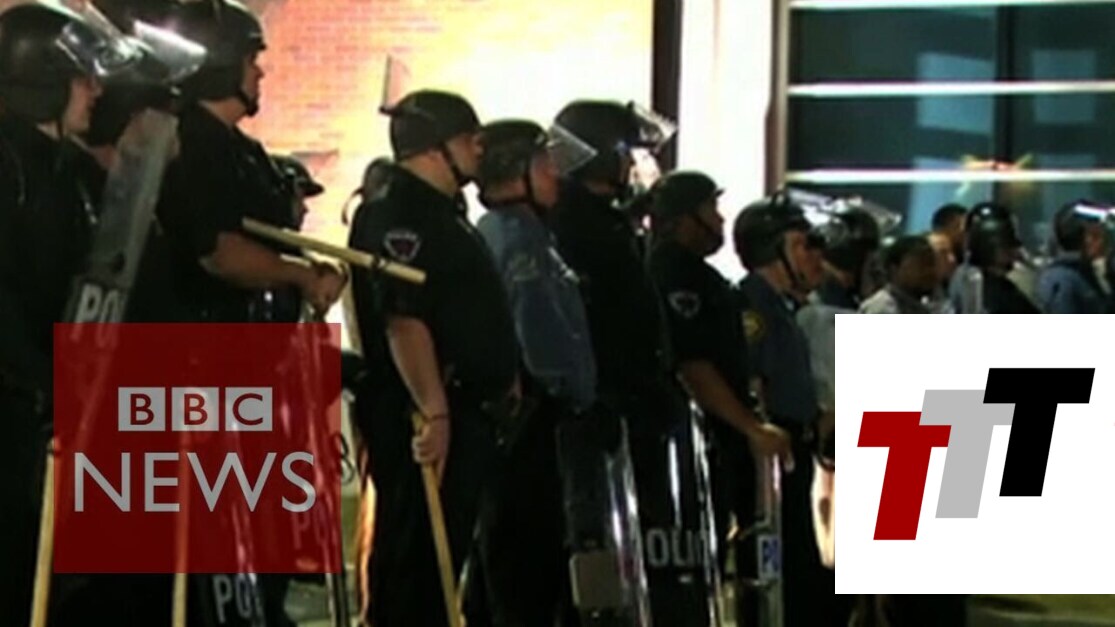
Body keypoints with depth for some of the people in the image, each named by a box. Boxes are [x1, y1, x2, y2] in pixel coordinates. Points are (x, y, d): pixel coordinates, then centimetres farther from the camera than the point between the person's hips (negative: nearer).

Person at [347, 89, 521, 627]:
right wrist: (434, 412, -29)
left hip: (463, 413, 11)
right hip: (424, 420, -11)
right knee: (411, 561, -8)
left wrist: (503, 378, 23)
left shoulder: (443, 214, 20)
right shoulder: (397, 216, -14)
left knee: (443, 557, 15)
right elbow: (403, 321, -24)